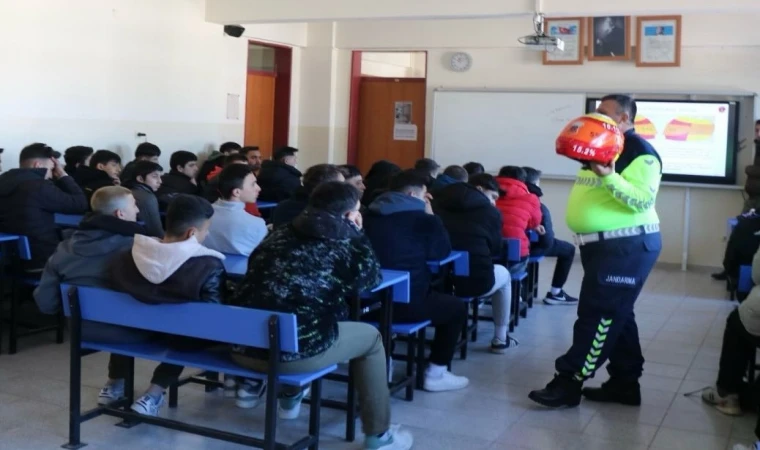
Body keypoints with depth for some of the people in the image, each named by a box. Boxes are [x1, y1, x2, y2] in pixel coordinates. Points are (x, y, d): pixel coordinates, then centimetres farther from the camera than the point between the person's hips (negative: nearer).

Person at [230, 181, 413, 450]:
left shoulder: (279, 234, 16)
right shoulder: (346, 238, 3)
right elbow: (371, 279, 18)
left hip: (241, 346, 6)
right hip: (294, 350, -6)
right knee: (371, 337, 19)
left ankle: (290, 399, 53)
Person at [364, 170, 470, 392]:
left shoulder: (370, 214, 13)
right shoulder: (423, 219, -5)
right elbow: (442, 252, 9)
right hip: (404, 303, -6)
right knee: (457, 307, 18)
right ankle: (436, 374, 18)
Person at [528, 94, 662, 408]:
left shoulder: (639, 152, -13)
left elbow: (642, 201, -24)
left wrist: (610, 178, -34)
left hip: (626, 246, -10)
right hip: (601, 245, 10)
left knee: (598, 315, -8)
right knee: (615, 314, 13)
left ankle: (568, 383, -5)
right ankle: (625, 384, 21)